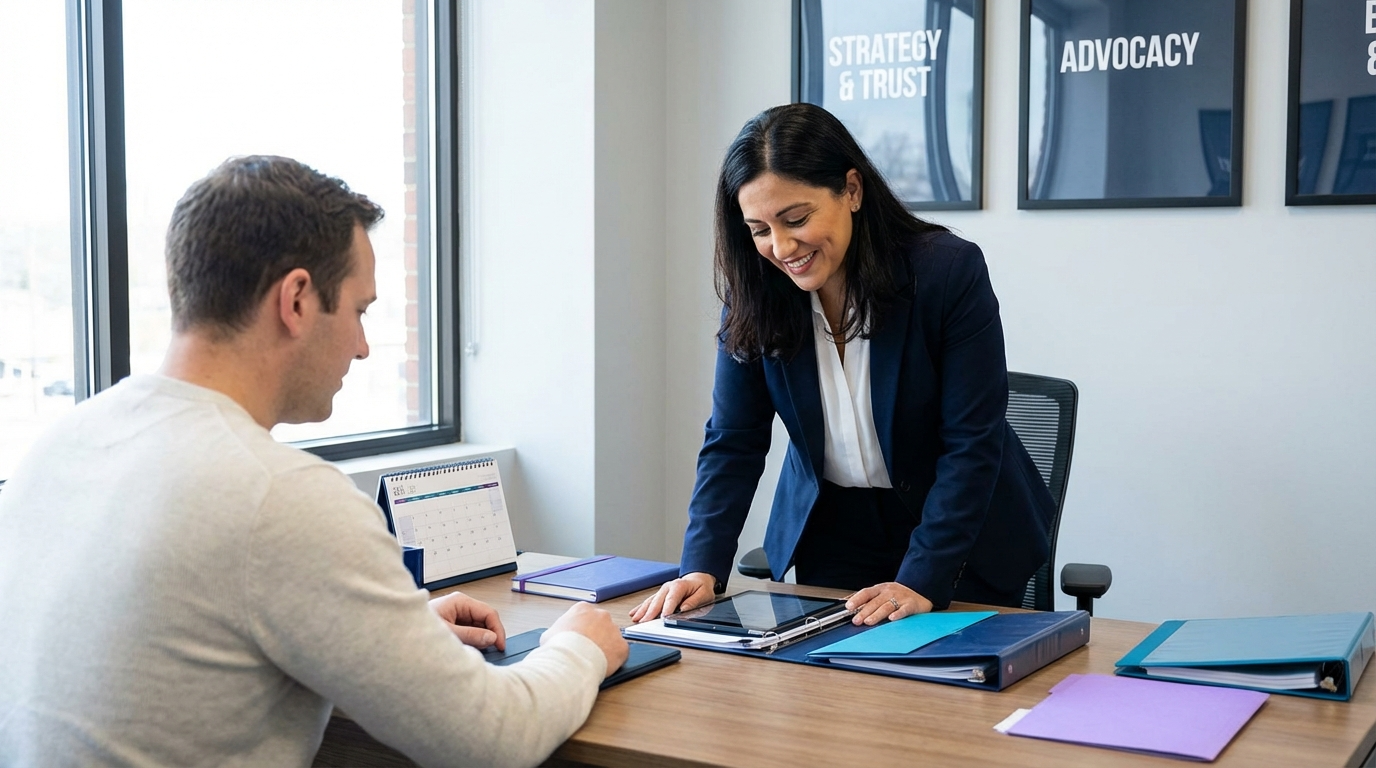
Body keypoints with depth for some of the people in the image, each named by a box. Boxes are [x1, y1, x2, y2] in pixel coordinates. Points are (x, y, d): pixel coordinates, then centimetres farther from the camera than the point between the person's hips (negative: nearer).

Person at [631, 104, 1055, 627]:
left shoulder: (950, 270, -23)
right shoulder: (753, 293, -12)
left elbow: (972, 444, -22)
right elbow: (733, 443, -9)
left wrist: (922, 579, -29)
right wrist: (702, 567, -22)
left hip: (962, 537, -2)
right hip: (830, 532, 3)